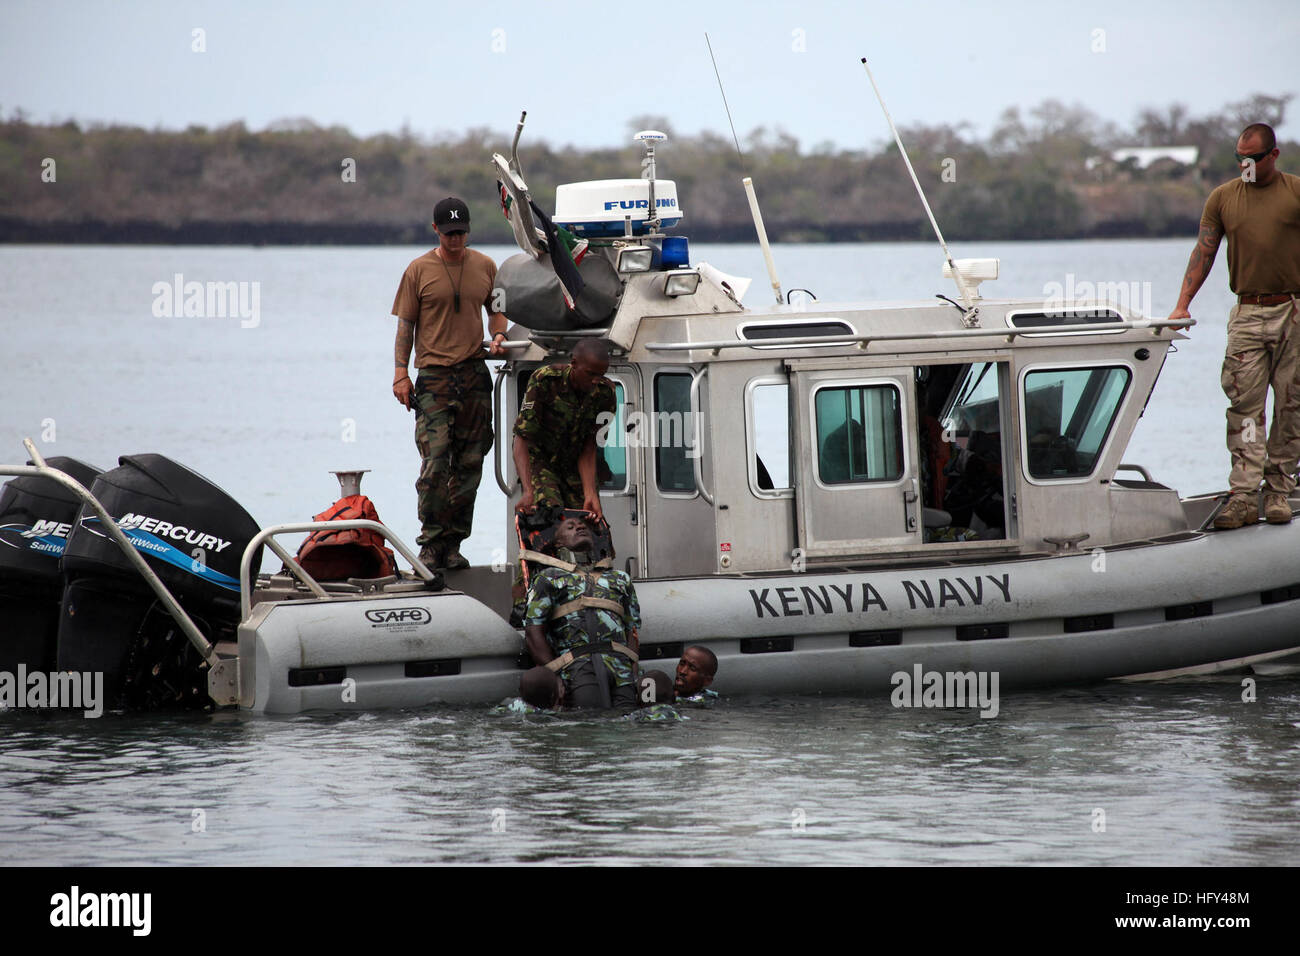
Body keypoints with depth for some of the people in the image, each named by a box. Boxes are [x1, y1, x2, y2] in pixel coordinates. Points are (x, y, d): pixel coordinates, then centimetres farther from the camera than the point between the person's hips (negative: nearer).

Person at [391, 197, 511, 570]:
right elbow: (405, 325, 3)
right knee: (435, 463, -11)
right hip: (434, 377, -3)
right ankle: (431, 543, -5)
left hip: (474, 374, 3)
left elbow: (496, 310, 22)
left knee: (469, 464, 3)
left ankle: (453, 544, 9)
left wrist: (498, 336, 0)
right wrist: (401, 373, -5)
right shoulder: (418, 270, 1)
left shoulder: (484, 267, 10)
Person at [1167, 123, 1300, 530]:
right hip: (1248, 314, 1)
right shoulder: (1222, 198, 8)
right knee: (1244, 406, -7)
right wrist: (1183, 305, 0)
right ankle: (1244, 496, -9)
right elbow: (1204, 252, 8)